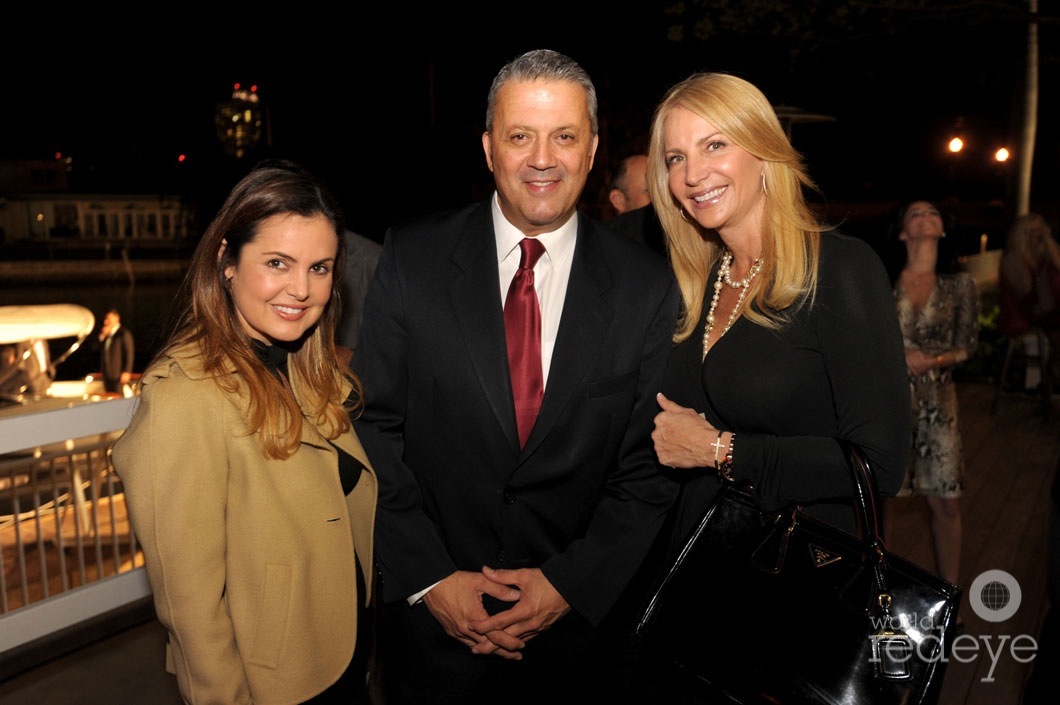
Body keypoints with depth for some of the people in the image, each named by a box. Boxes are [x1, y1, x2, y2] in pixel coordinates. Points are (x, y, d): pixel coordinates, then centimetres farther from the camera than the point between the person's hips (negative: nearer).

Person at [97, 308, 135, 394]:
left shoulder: (124, 333, -5)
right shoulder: (106, 334, 19)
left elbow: (130, 353, -10)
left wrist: (127, 372, -17)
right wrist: (102, 336, 2)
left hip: (119, 376, -8)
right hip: (107, 375, 8)